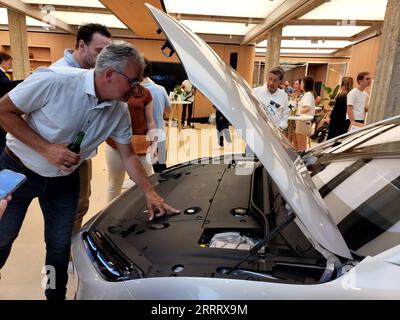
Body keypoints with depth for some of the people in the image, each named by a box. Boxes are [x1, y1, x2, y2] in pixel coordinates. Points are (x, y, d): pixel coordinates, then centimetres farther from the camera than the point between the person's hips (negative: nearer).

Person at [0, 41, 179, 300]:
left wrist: (150, 193, -6)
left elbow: (128, 156, -2)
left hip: (64, 180, 4)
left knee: (60, 246, 10)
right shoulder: (55, 80, -28)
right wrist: (46, 148, -26)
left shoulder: (120, 111, -12)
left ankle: (56, 294, 34)